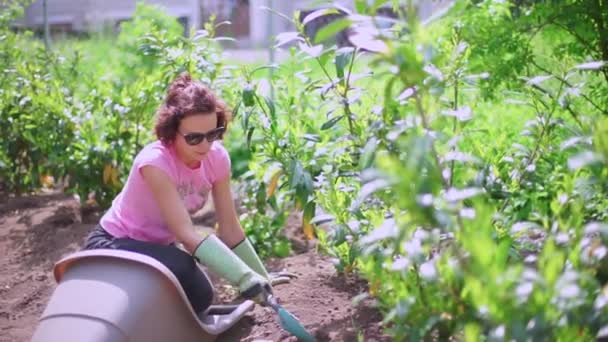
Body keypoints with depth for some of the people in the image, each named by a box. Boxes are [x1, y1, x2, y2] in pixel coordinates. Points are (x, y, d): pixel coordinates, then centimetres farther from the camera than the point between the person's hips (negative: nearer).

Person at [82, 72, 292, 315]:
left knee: (199, 296, -14)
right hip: (112, 246, -7)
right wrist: (245, 277, -47)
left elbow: (229, 228, -8)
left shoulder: (217, 157, -14)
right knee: (180, 270, -32)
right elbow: (186, 234, -39)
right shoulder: (155, 161, -32)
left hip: (159, 246, 7)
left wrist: (261, 277, -13)